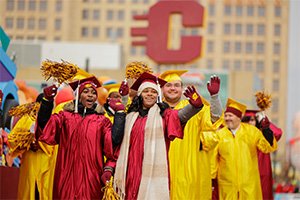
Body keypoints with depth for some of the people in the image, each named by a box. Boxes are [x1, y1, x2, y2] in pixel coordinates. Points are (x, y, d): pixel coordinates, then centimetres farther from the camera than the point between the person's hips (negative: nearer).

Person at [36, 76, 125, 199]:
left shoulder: (102, 121, 7)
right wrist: (48, 100, -21)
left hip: (92, 179, 0)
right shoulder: (65, 117, 9)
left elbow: (113, 149, 0)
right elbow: (45, 126, -8)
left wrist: (108, 170, -16)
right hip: (67, 177, 0)